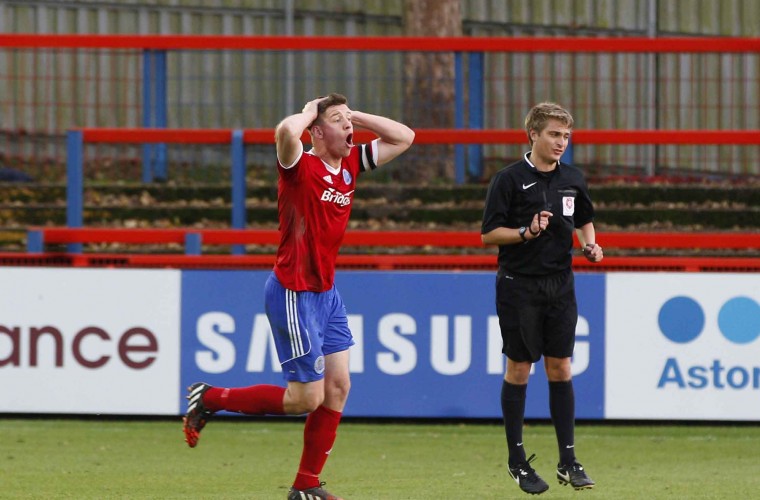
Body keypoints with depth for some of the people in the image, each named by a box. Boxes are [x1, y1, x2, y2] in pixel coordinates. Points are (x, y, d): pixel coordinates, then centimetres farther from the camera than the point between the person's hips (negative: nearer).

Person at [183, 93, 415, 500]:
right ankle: (208, 399, 10)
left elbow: (403, 138, 13)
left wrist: (354, 114, 2)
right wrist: (310, 113, -18)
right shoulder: (301, 168, -18)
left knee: (337, 387, 5)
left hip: (326, 291, 8)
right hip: (294, 294, -8)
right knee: (307, 398, -4)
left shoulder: (350, 165, 6)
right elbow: (286, 131, -40)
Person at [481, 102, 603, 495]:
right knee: (518, 370, 1)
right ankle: (517, 460, 9)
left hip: (559, 284, 4)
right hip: (518, 284, -4)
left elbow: (584, 219, 23)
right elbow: (488, 234, -8)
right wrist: (526, 233, -21)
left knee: (560, 369, 4)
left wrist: (590, 243, 4)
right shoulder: (509, 179, -8)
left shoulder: (572, 179, 7)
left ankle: (568, 460, 7)